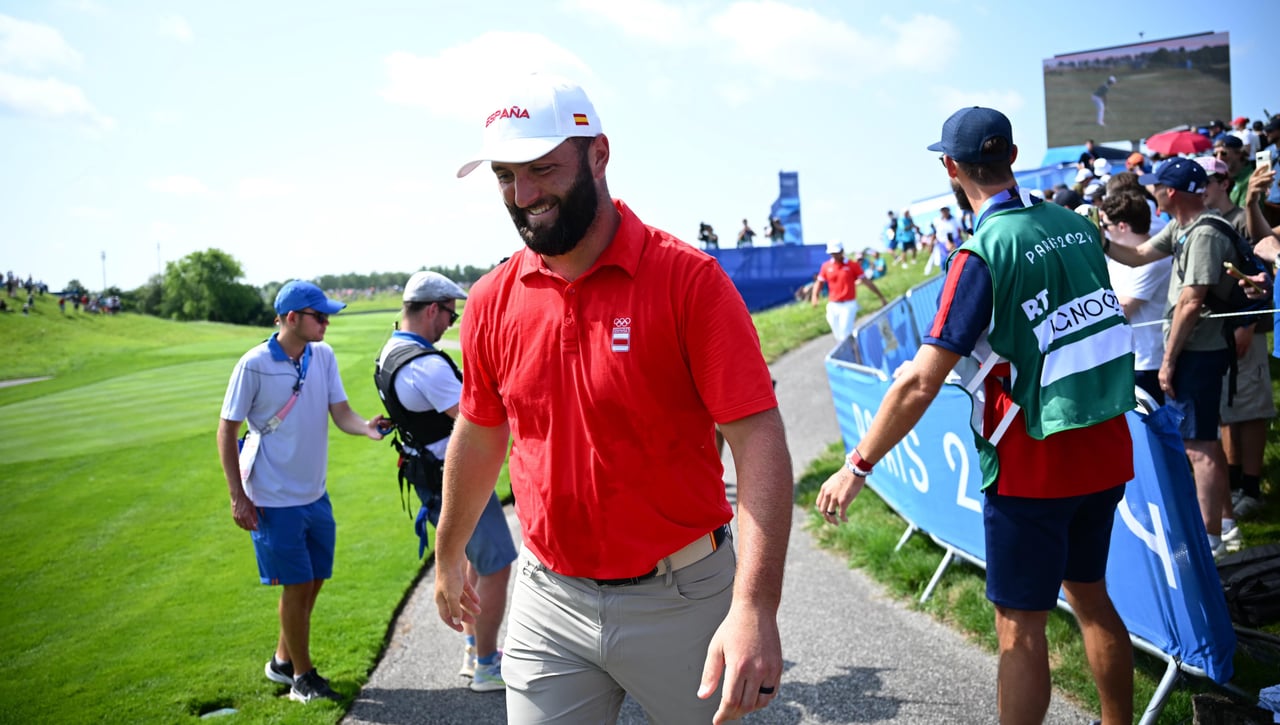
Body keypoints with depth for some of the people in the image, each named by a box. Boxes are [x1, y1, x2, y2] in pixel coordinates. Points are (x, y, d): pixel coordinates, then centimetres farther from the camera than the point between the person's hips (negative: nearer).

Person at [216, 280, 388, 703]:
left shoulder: (323, 356, -2)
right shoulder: (255, 364, -16)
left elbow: (341, 413, -6)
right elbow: (226, 431, -10)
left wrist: (366, 427, -30)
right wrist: (238, 498, -12)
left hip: (315, 494, 6)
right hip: (274, 500, -6)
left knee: (314, 581, 15)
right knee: (297, 585, 1)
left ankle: (283, 660, 37)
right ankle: (302, 676, 20)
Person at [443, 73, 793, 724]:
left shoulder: (688, 279, -13)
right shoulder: (492, 301, 0)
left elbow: (758, 438, -19)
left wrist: (754, 607, -29)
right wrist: (448, 555, 24)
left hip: (681, 598, -3)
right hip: (547, 603, 3)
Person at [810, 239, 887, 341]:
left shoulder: (852, 265, -2)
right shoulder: (826, 266, 5)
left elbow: (866, 281, 0)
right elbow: (819, 282, 8)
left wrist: (881, 297, 1)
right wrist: (814, 296, -13)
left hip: (849, 305, -3)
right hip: (833, 306, 3)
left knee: (845, 335, -16)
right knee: (838, 337, 8)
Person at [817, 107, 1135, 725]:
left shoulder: (984, 252, -18)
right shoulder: (1076, 225, 2)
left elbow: (921, 383, -22)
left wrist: (857, 467, -16)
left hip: (1032, 465, -7)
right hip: (1107, 452, 7)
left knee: (1020, 626, 4)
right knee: (1090, 594, 22)